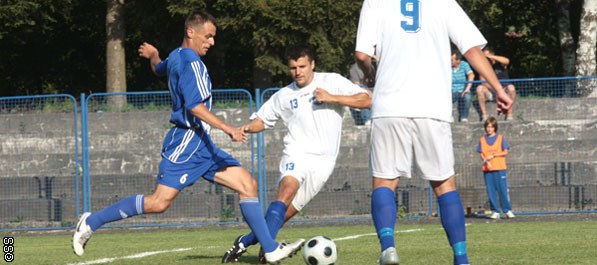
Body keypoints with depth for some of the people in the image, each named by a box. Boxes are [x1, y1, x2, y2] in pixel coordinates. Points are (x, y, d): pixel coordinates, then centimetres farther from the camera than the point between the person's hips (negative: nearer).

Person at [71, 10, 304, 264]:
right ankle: (92, 222, -3)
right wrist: (228, 129, -29)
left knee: (247, 185, 1)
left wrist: (153, 54, 65)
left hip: (200, 144, 11)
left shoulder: (176, 57, 17)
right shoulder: (191, 62, -14)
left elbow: (159, 68, 41)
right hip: (188, 141, -11)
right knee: (159, 202, -14)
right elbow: (195, 106, -25)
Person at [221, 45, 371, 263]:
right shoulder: (284, 96, 10)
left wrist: (333, 98, -14)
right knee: (287, 189, -31)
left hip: (322, 161, 0)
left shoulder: (332, 82, 3)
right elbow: (261, 120, 19)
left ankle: (245, 241, 11)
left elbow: (365, 100, -3)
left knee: (286, 213, -6)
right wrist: (247, 128, -4)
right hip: (297, 153, 0)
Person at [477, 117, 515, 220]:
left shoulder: (501, 138, 5)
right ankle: (495, 211, 5)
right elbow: (481, 154, 8)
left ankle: (508, 210, 0)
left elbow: (505, 152, 1)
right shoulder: (482, 140, 11)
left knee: (503, 189, -6)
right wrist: (486, 161, -11)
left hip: (500, 168, -2)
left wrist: (493, 155, -9)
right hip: (487, 169, 2)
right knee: (490, 191, 0)